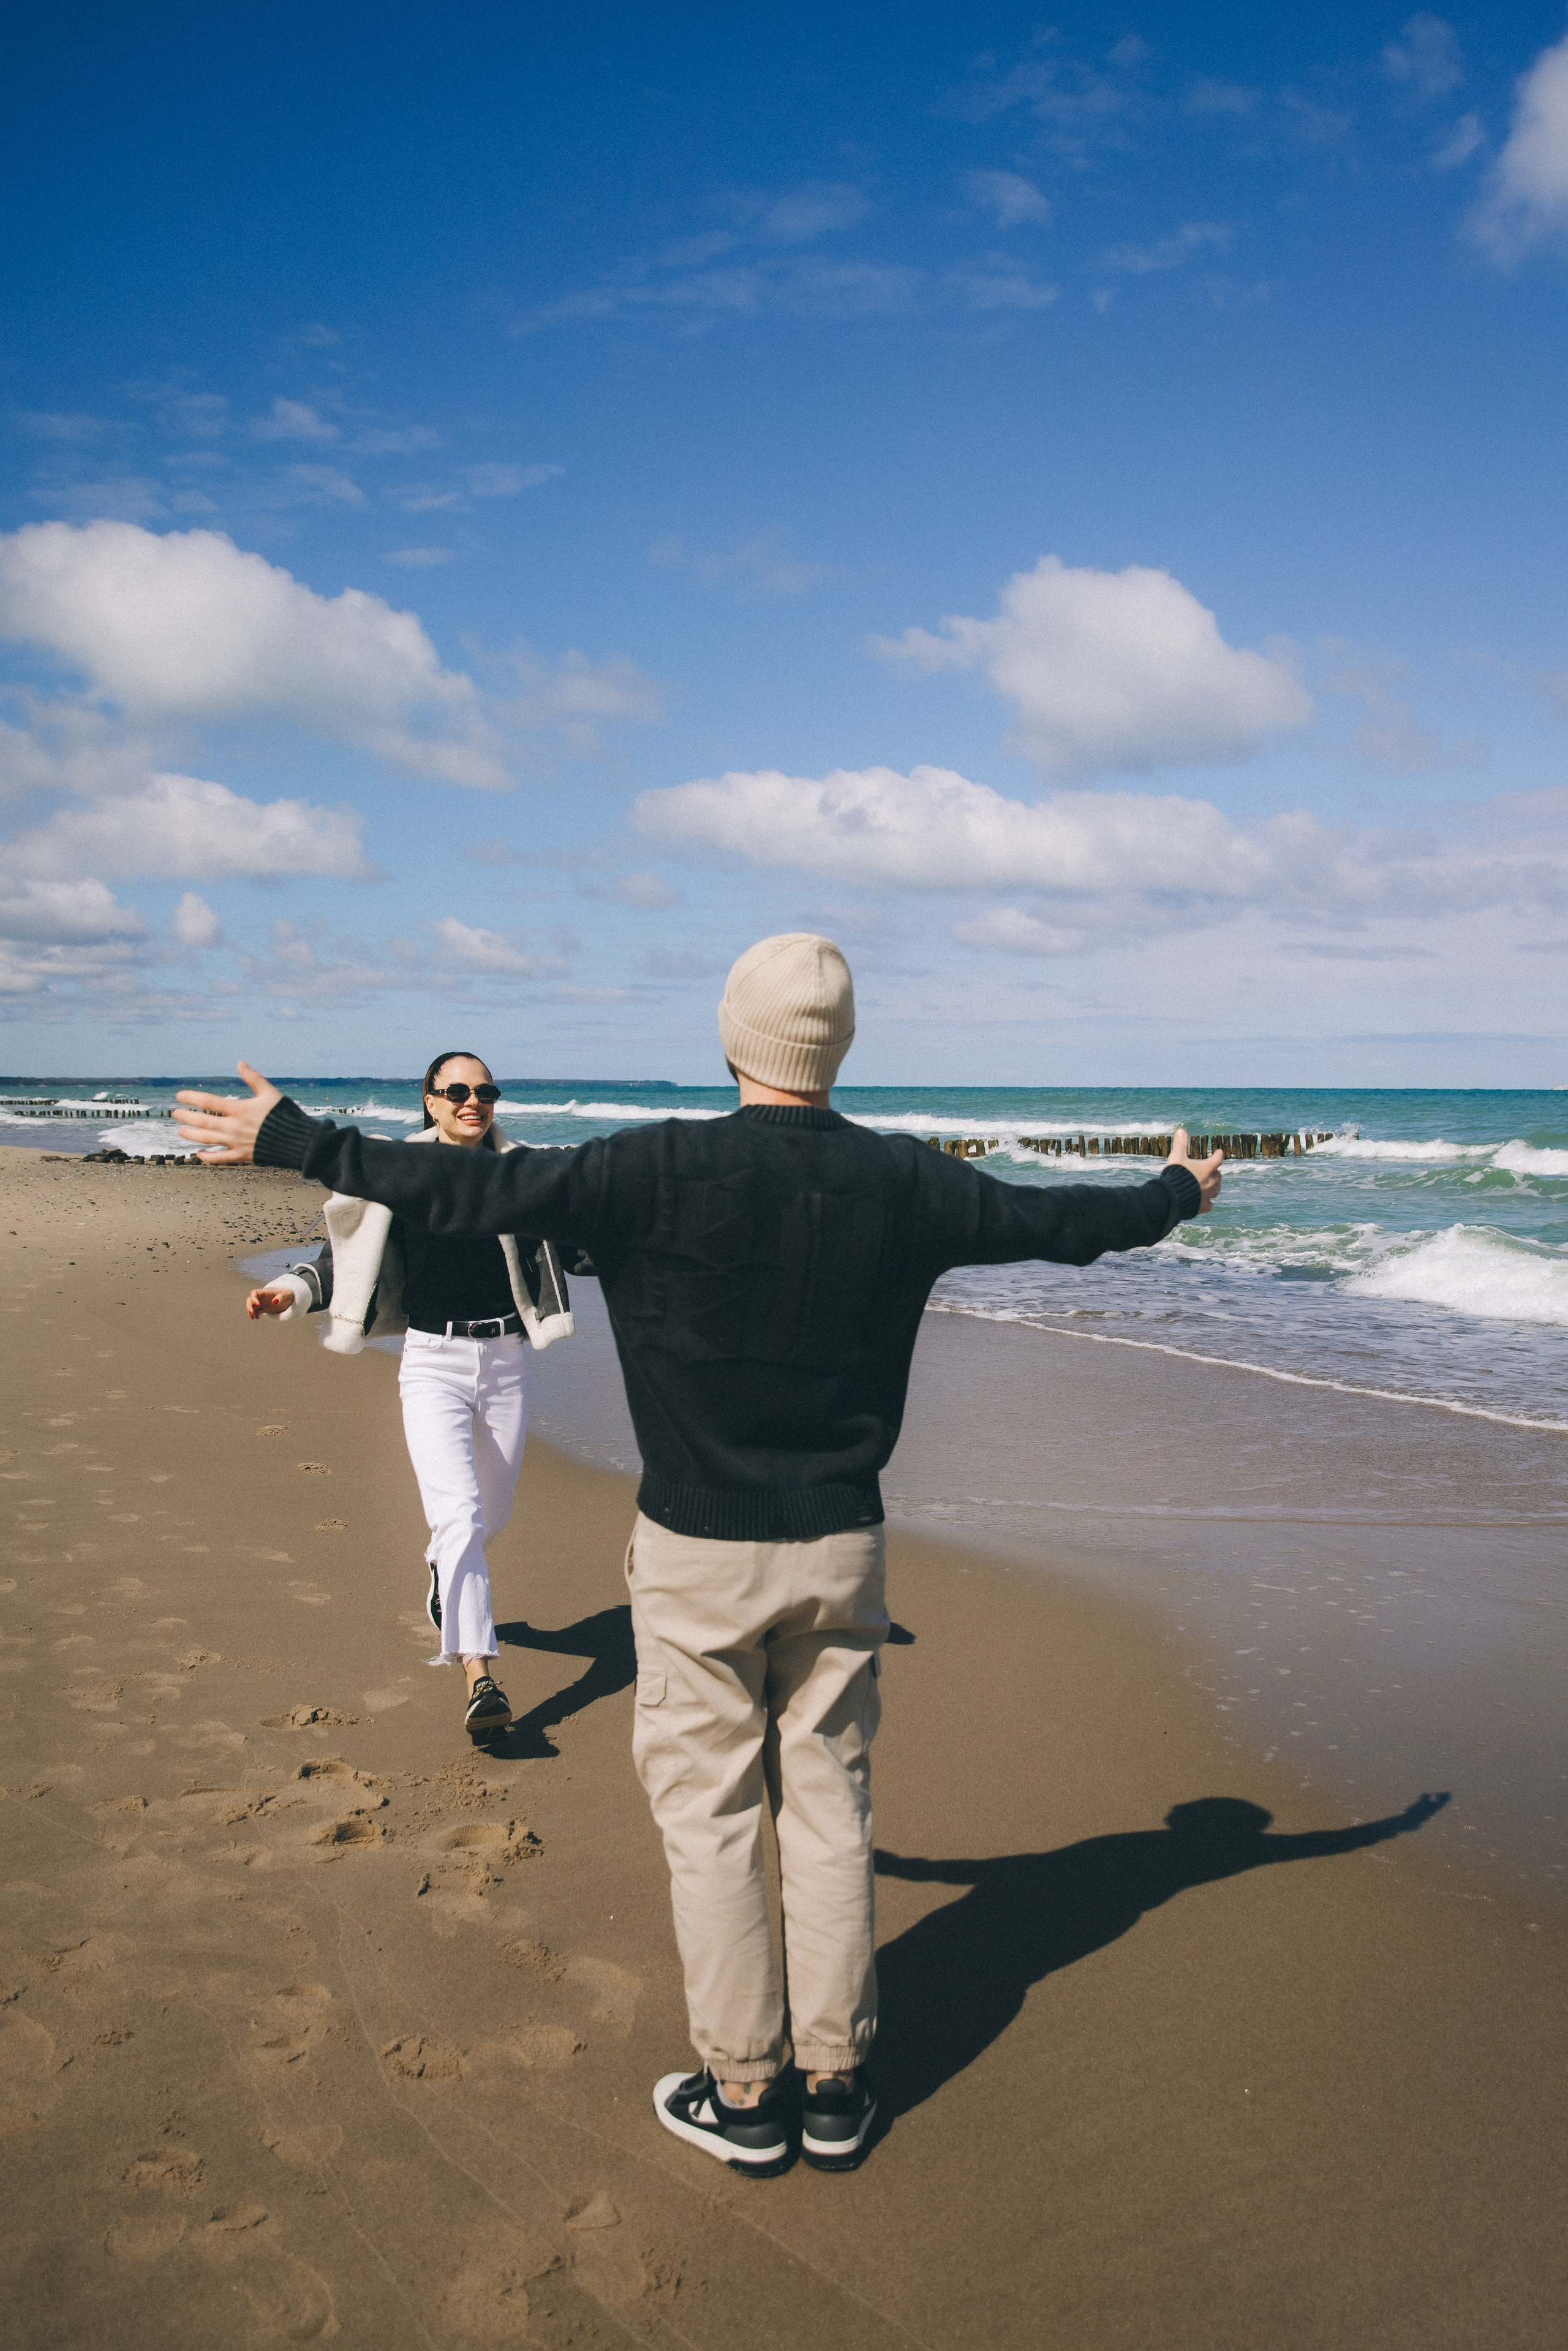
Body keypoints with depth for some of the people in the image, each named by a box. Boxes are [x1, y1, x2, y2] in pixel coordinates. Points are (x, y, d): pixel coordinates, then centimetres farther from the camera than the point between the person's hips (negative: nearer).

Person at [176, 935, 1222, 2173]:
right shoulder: (903, 1181, -4)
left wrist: (295, 1139, -3)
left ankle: (743, 2093, 22)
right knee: (829, 1809, 14)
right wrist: (1179, 1191, 28)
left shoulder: (662, 1171, -15)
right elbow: (1056, 1219, 8)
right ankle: (837, 2086, 26)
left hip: (699, 1556, -3)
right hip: (841, 1548, 4)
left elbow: (473, 1190, -14)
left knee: (710, 1818, 10)